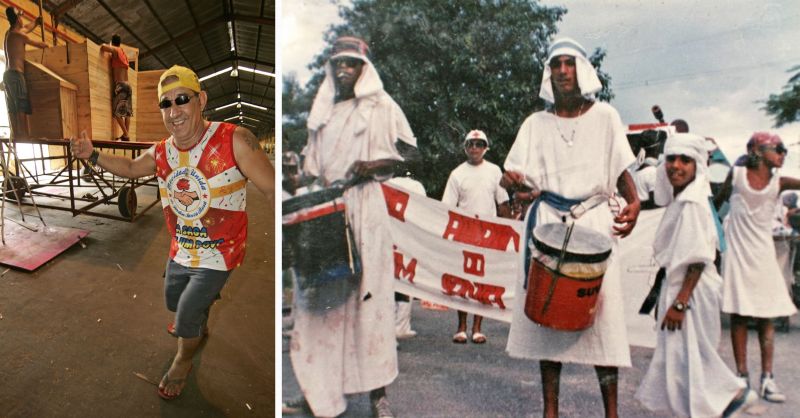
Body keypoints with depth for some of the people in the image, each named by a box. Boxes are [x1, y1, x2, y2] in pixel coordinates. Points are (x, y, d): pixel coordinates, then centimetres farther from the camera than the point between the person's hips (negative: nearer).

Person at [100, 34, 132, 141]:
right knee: (127, 112, 5)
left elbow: (103, 46, -17)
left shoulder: (115, 50, -1)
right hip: (127, 85, 7)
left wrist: (102, 49, 5)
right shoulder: (123, 52, 19)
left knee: (117, 111, -8)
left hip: (120, 85, -7)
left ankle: (126, 135, -16)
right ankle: (127, 134, 4)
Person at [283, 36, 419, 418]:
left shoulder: (382, 107, 6)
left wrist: (375, 165, -13)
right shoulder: (322, 109, 19)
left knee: (366, 293, -3)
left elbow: (412, 154, 3)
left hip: (363, 207, -4)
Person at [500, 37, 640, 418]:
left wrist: (633, 201, -14)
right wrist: (511, 180, -19)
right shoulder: (536, 123, 10)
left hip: (593, 219, -1)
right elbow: (517, 173, 5)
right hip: (547, 220, 1)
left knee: (600, 314, -4)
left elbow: (622, 169, 6)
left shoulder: (604, 116, 8)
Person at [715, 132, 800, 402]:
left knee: (766, 316, 2)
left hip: (763, 255, 2)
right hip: (736, 252, -2)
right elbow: (718, 200, 11)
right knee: (738, 316, 0)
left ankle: (767, 378, 7)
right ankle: (742, 376, 5)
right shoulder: (737, 174, -1)